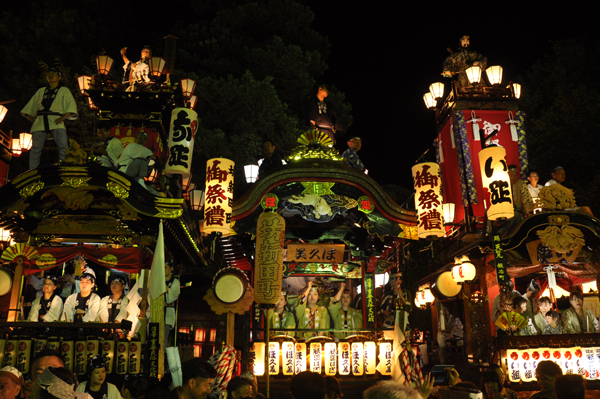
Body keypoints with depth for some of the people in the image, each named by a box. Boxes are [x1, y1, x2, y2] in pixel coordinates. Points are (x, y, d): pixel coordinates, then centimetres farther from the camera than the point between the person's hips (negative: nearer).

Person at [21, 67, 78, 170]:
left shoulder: (64, 91, 16)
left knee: (63, 146, -22)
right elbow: (30, 106, 31)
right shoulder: (41, 91, 28)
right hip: (40, 122, 3)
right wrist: (30, 117, 14)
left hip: (56, 122, -3)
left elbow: (71, 105, 2)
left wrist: (63, 117, -11)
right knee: (36, 148, -3)